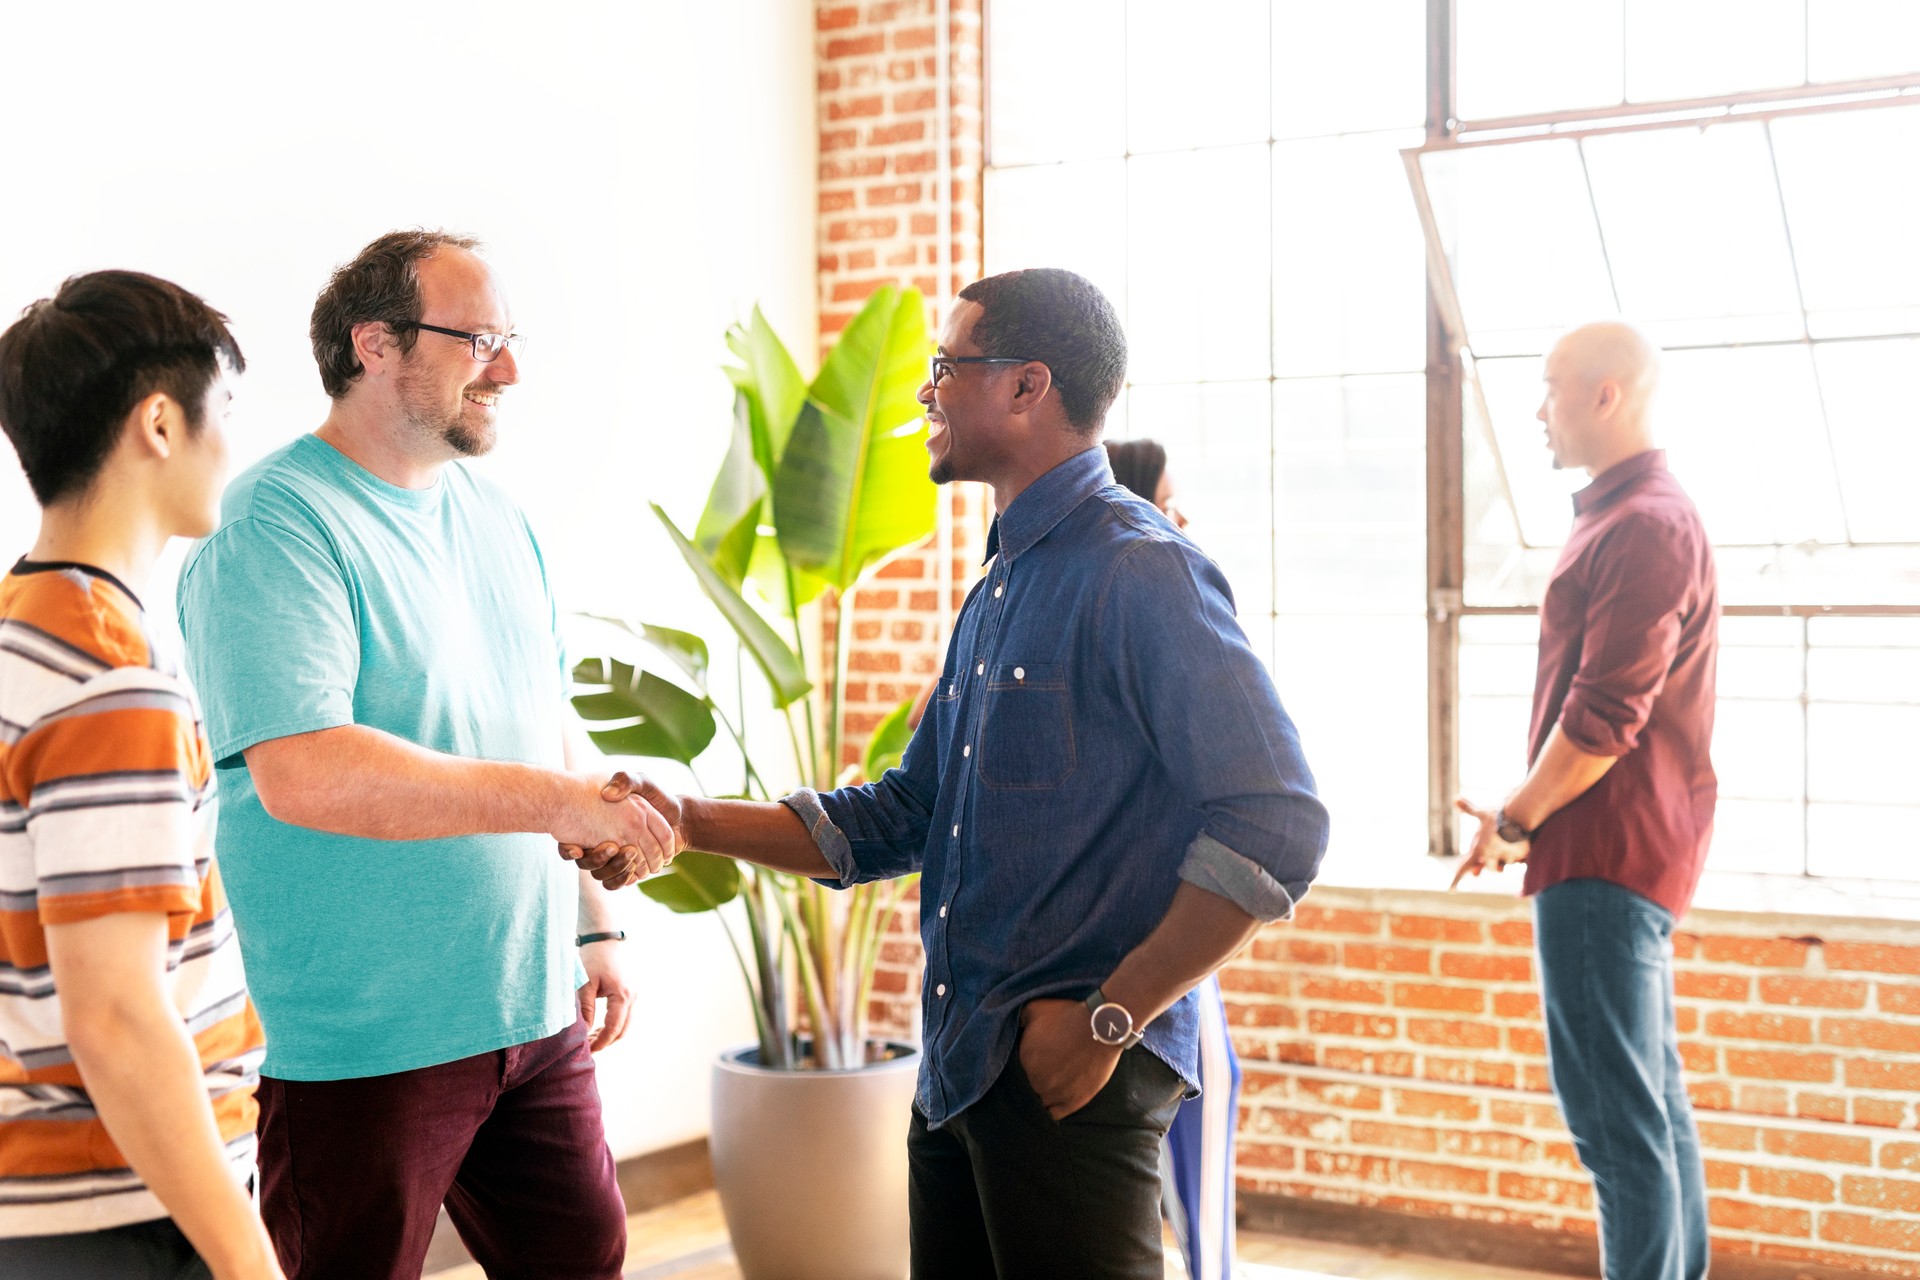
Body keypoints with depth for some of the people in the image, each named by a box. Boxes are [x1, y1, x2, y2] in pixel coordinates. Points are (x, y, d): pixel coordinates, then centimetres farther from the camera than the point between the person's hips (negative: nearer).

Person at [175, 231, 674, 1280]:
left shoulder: (496, 520, 12)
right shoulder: (274, 525, -15)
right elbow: (301, 772, -27)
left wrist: (590, 920, 15)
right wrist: (554, 799, -25)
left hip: (533, 1015, 8)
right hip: (359, 1046, -7)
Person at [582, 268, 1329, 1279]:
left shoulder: (1140, 571, -15)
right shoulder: (1000, 589, 15)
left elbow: (1274, 828, -22)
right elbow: (902, 821, 18)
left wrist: (1111, 1019, -18)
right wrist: (688, 823, 10)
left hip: (1073, 1080, -9)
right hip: (959, 1070, 9)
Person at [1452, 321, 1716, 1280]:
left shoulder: (1644, 526, -16)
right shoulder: (1627, 515, 17)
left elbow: (1602, 720, -21)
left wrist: (1515, 820, -9)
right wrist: (1530, 820, 16)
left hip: (1606, 856, -11)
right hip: (1627, 853, 11)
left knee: (1614, 1111, -8)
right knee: (1651, 1101, 16)